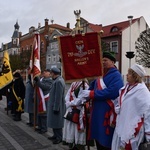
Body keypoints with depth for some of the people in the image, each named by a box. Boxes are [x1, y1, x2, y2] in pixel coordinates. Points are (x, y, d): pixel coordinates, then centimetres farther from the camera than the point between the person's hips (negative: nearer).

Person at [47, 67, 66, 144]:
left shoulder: (59, 81, -23)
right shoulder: (57, 80, 9)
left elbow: (58, 96, -24)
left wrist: (56, 108, -21)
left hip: (56, 106, -10)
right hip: (54, 105, 10)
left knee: (57, 122, 2)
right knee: (54, 121, 19)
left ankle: (59, 138, 15)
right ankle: (56, 135, 33)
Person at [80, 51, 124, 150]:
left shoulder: (116, 75, -10)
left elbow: (112, 92, -24)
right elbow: (93, 87, 18)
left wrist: (91, 94, -20)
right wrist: (86, 94, -6)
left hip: (108, 113, -8)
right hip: (97, 112, 8)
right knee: (98, 139, 17)